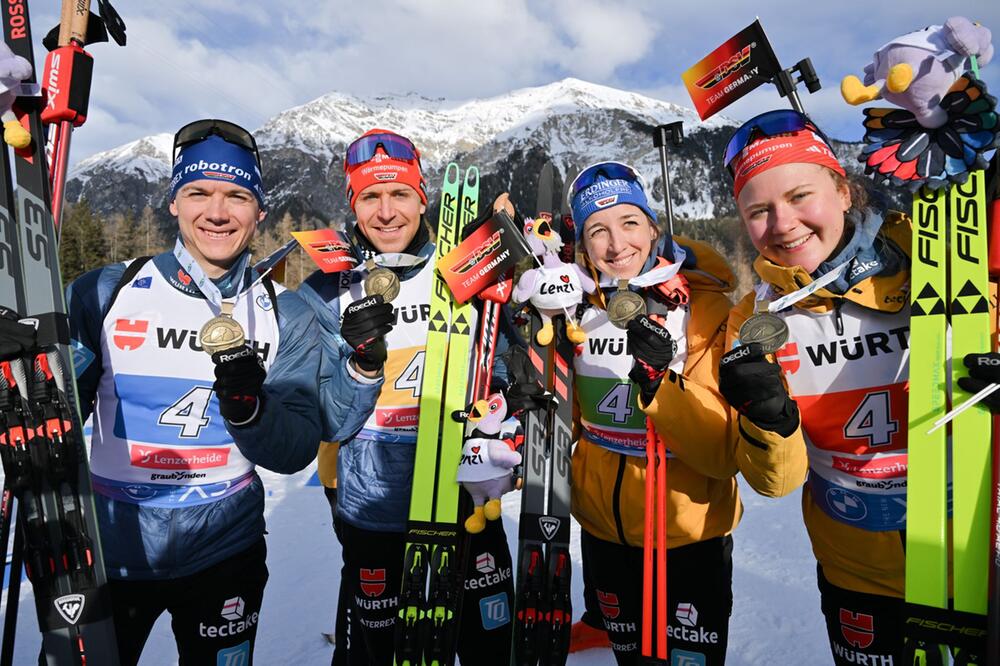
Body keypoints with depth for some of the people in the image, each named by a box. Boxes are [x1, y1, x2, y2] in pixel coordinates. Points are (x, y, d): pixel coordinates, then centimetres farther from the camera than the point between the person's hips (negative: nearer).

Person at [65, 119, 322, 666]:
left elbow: (297, 451, -10)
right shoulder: (103, 293, -7)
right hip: (109, 551, 0)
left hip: (224, 555, 1)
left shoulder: (287, 317, -6)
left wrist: (248, 407, -28)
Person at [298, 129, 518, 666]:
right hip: (374, 518, -1)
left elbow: (499, 377, 7)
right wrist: (362, 363, -26)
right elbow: (331, 427, -8)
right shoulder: (325, 295, -5)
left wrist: (514, 382, -16)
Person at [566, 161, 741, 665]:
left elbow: (725, 453, -22)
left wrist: (660, 383, -35)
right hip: (604, 532, 4)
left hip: (690, 535, -3)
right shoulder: (579, 309, -5)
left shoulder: (708, 308, -15)